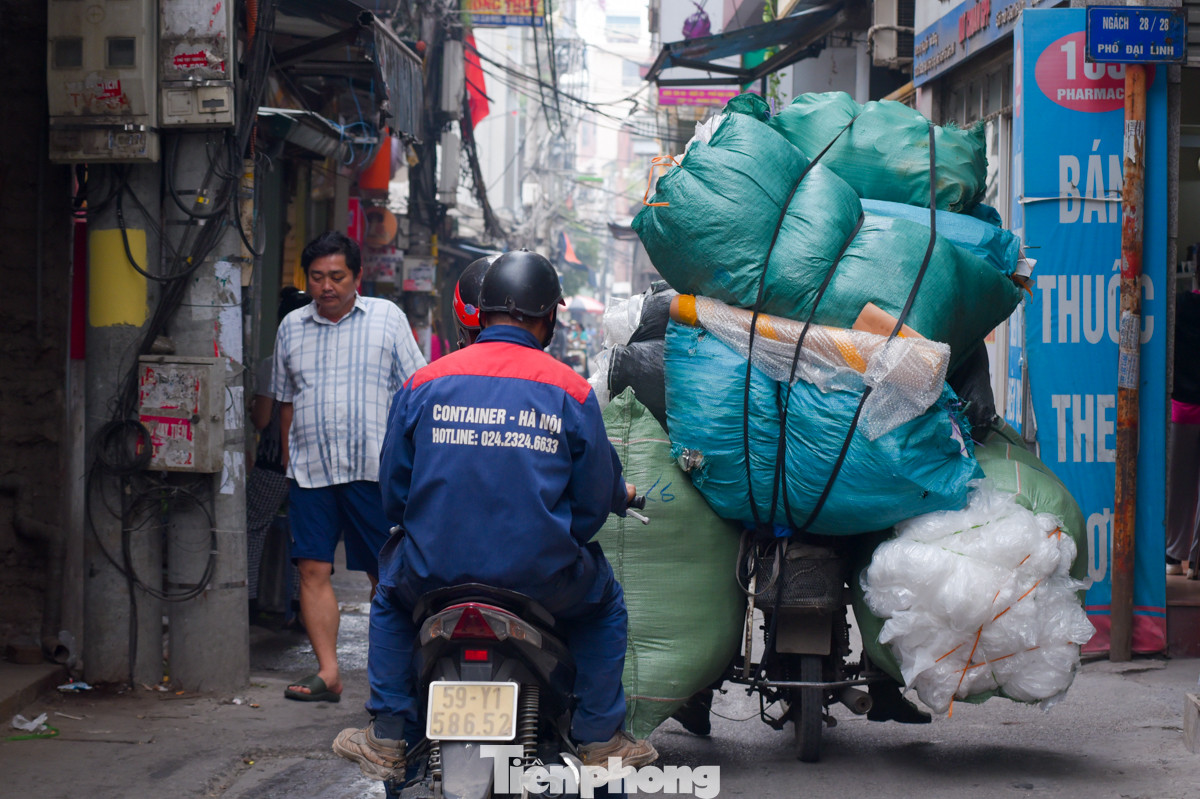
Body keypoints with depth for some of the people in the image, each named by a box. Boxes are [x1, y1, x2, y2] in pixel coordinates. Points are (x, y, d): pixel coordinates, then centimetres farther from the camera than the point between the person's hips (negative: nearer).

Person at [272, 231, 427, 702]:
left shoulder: (387, 318, 6)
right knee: (312, 570, -4)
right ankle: (327, 672, 0)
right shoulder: (292, 328, 15)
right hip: (310, 470, 3)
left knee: (386, 575, 0)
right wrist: (289, 459, 15)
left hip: (374, 468, -3)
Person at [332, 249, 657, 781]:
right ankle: (601, 740, 26)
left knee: (391, 591, 35)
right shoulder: (571, 390, -2)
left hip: (434, 574, 1)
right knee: (606, 602, 31)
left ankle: (386, 741, 30)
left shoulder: (422, 384, 2)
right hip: (544, 578, -1)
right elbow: (595, 503, 2)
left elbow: (392, 495, 8)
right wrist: (622, 496, 27)